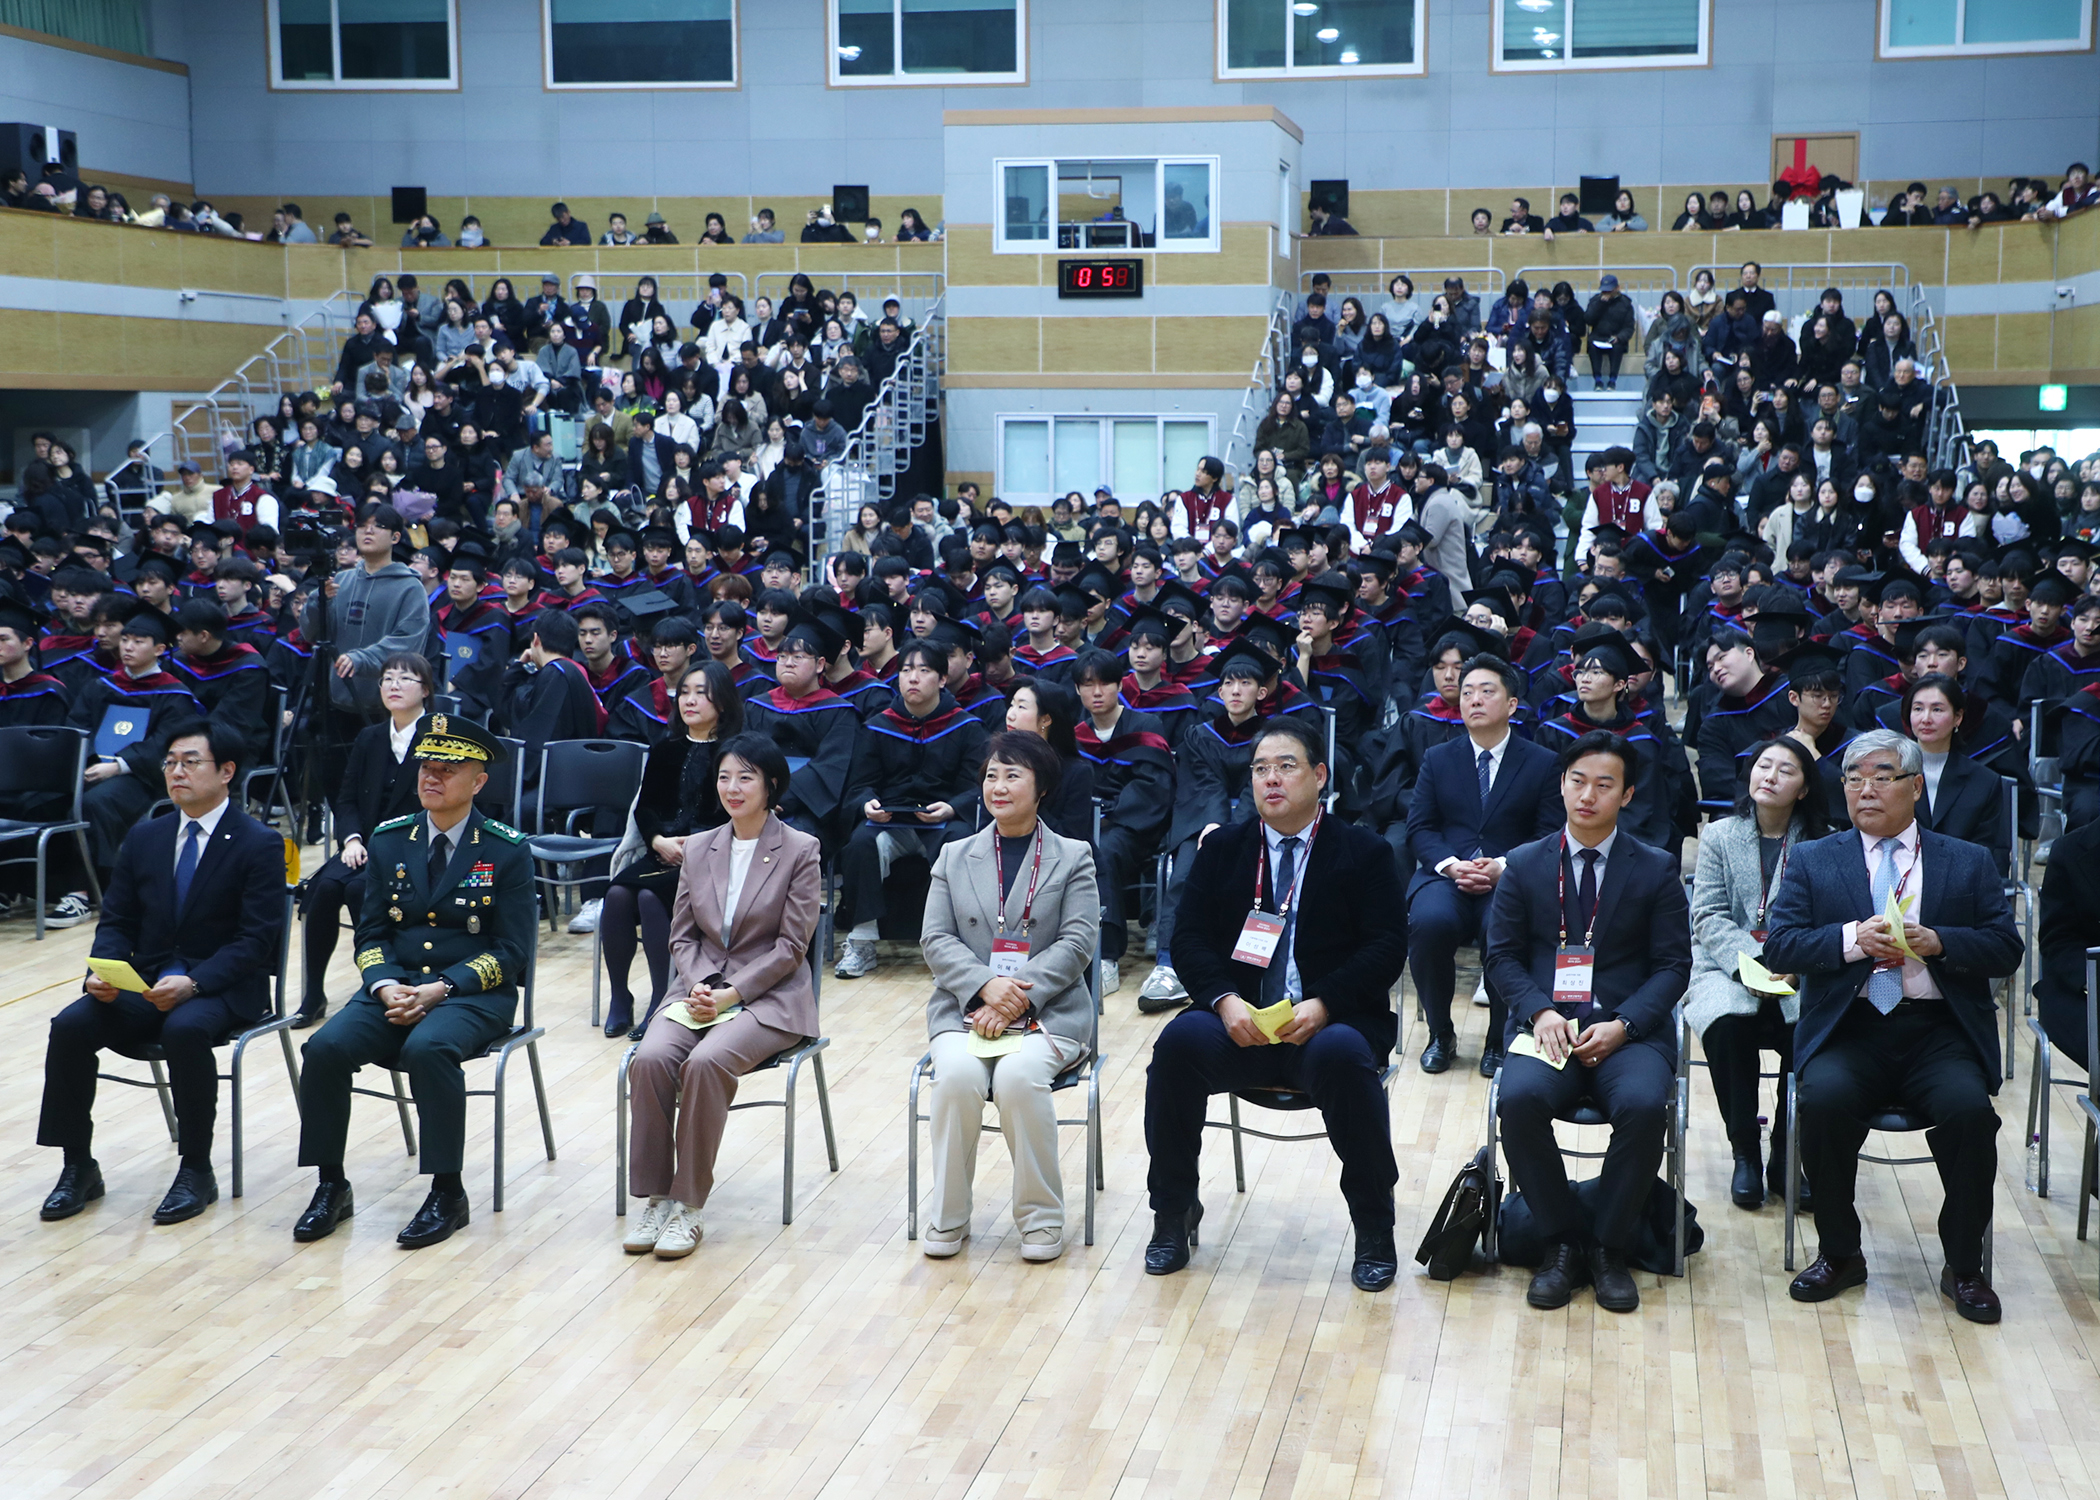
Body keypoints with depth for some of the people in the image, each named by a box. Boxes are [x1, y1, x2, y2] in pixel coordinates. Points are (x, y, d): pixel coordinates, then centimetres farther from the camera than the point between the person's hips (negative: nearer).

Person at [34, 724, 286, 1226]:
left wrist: (193, 983, -26)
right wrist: (104, 971, -10)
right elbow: (116, 920, 13)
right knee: (70, 1025, -20)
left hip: (224, 989, -5)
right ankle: (77, 1167, -7)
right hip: (144, 985, 5)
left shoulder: (260, 845, -5)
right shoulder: (144, 839, 14)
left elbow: (256, 939, -12)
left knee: (185, 1030, -37)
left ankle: (196, 1172, -21)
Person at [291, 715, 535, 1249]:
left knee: (426, 1047, -36)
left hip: (474, 995, -4)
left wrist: (440, 988, -18)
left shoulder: (508, 851, -2)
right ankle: (331, 1186, -7)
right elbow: (371, 933, 10)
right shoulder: (389, 841, 10)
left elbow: (509, 951, -6)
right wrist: (385, 986, -12)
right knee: (325, 1047, -23)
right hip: (394, 987, 4)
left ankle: (447, 1193, -23)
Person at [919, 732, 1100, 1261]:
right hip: (965, 1008, 2)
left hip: (1047, 1012, -2)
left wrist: (1018, 996, -15)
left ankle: (1041, 1217, -15)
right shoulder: (954, 857, 17)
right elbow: (936, 939, 6)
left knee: (1019, 1076, -33)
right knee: (958, 1075, -30)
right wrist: (986, 985, -13)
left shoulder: (1073, 858, 9)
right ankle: (947, 1217, -13)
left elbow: (1076, 943, -2)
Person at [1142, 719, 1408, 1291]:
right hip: (1238, 1023, 2)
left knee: (1343, 1055, -36)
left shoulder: (1364, 853, 7)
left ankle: (1374, 1231, -18)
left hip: (1328, 1023, -2)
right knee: (1180, 1041, -29)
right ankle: (1174, 1216, -11)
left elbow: (1387, 947, -3)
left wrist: (1323, 1006, -19)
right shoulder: (1222, 848, 14)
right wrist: (1225, 1001, -15)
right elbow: (1189, 938, 6)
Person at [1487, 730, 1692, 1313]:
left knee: (1643, 1105, -32)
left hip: (1628, 1031, -1)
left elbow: (1672, 966, 4)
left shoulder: (1656, 870, 8)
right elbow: (1502, 956, 7)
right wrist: (1540, 1012, -12)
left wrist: (1623, 1025, -12)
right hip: (1546, 1024, 1)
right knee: (1519, 1098, -31)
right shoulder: (1523, 866, 10)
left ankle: (1608, 1247, -11)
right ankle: (1561, 1242, -11)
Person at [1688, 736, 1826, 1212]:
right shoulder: (1719, 836, 10)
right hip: (1727, 970, 0)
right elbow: (1709, 917, 1)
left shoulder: (1821, 845, 8)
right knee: (1727, 1024, -33)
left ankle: (1785, 1156, -11)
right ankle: (1745, 1154, -15)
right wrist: (1752, 960, -16)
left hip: (1798, 976, 0)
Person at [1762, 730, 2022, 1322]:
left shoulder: (1968, 863, 15)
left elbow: (2006, 949, 6)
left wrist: (1936, 942, -12)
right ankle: (1839, 1254, -8)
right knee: (1823, 1098, -30)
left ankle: (1964, 1266, -7)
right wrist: (1854, 939, -14)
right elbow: (1779, 947, 2)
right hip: (1850, 1028, 0)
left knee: (1967, 1107, -29)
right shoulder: (1812, 861, 14)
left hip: (1940, 1030, 0)